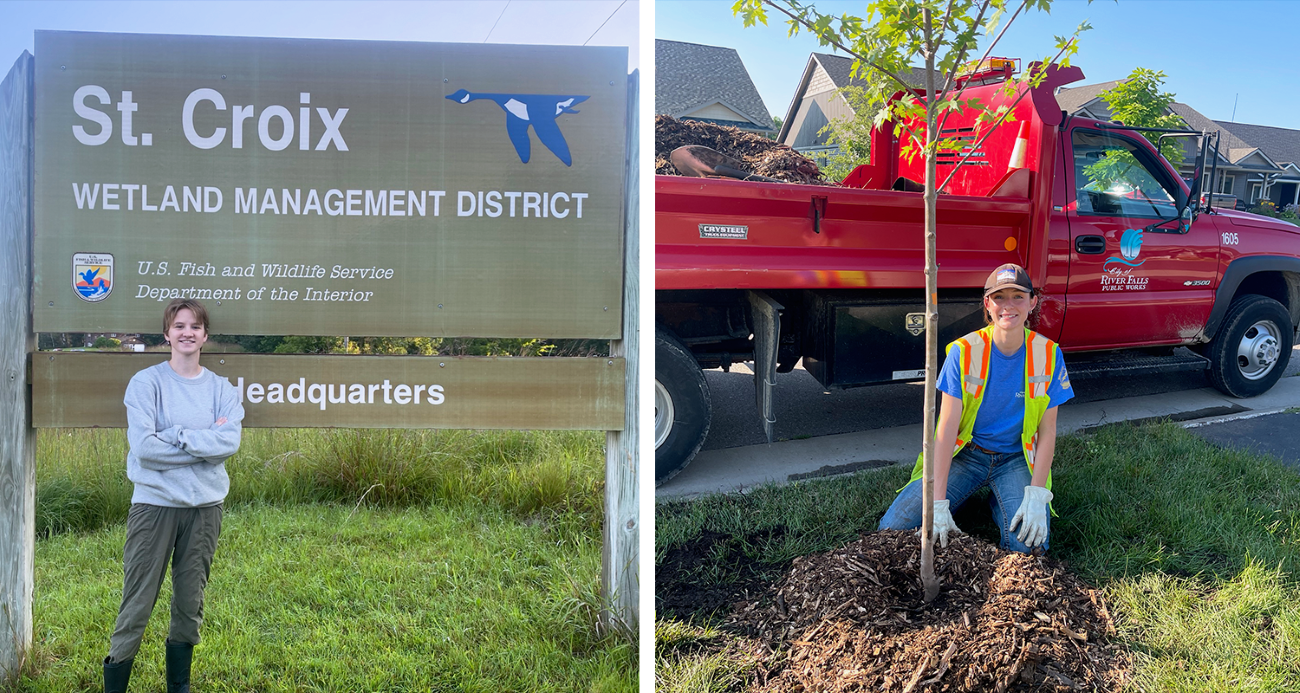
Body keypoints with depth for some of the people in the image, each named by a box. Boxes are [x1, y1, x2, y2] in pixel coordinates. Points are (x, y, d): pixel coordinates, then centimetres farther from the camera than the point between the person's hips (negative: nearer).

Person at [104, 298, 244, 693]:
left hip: (205, 506, 3)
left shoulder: (221, 388, 6)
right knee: (137, 606, -2)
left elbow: (230, 442, -10)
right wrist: (205, 442, -12)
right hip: (155, 502, -3)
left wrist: (176, 436, -15)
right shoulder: (146, 383, -3)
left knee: (190, 605, 12)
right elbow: (143, 446, -15)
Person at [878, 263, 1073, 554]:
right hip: (965, 455, 0)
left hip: (1016, 460, 1)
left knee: (1027, 545, -25)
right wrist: (938, 503, -24)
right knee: (893, 528, -16)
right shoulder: (964, 351, -12)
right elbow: (947, 427, -16)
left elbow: (1047, 430, -3)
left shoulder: (1048, 354, -8)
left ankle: (998, 504, 10)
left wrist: (1036, 496, -16)